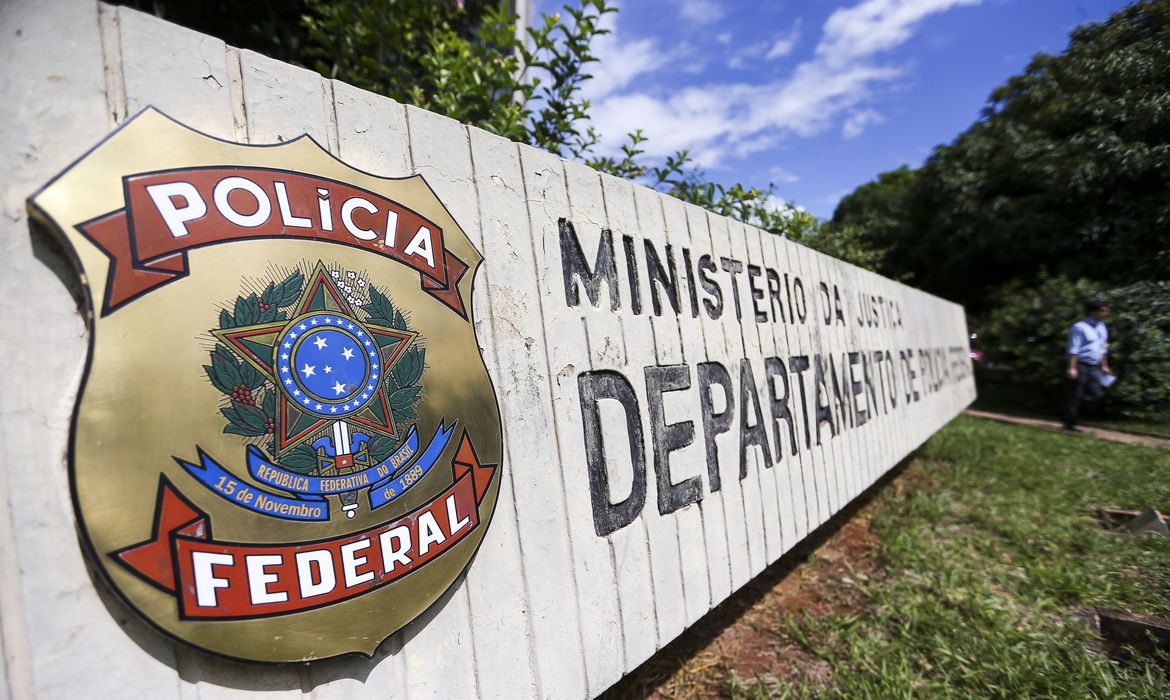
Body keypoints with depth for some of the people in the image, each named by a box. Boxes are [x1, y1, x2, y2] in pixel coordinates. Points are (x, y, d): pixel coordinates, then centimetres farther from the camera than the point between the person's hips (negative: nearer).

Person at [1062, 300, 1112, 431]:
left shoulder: (1103, 327, 14)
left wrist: (1104, 366, 22)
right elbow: (1073, 349, -17)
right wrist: (1072, 368, -22)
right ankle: (1069, 424, 7)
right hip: (1080, 365, -8)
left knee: (1093, 393, 8)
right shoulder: (1080, 327, -12)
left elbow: (1103, 348, 23)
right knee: (1074, 396, -2)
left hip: (1093, 367, 8)